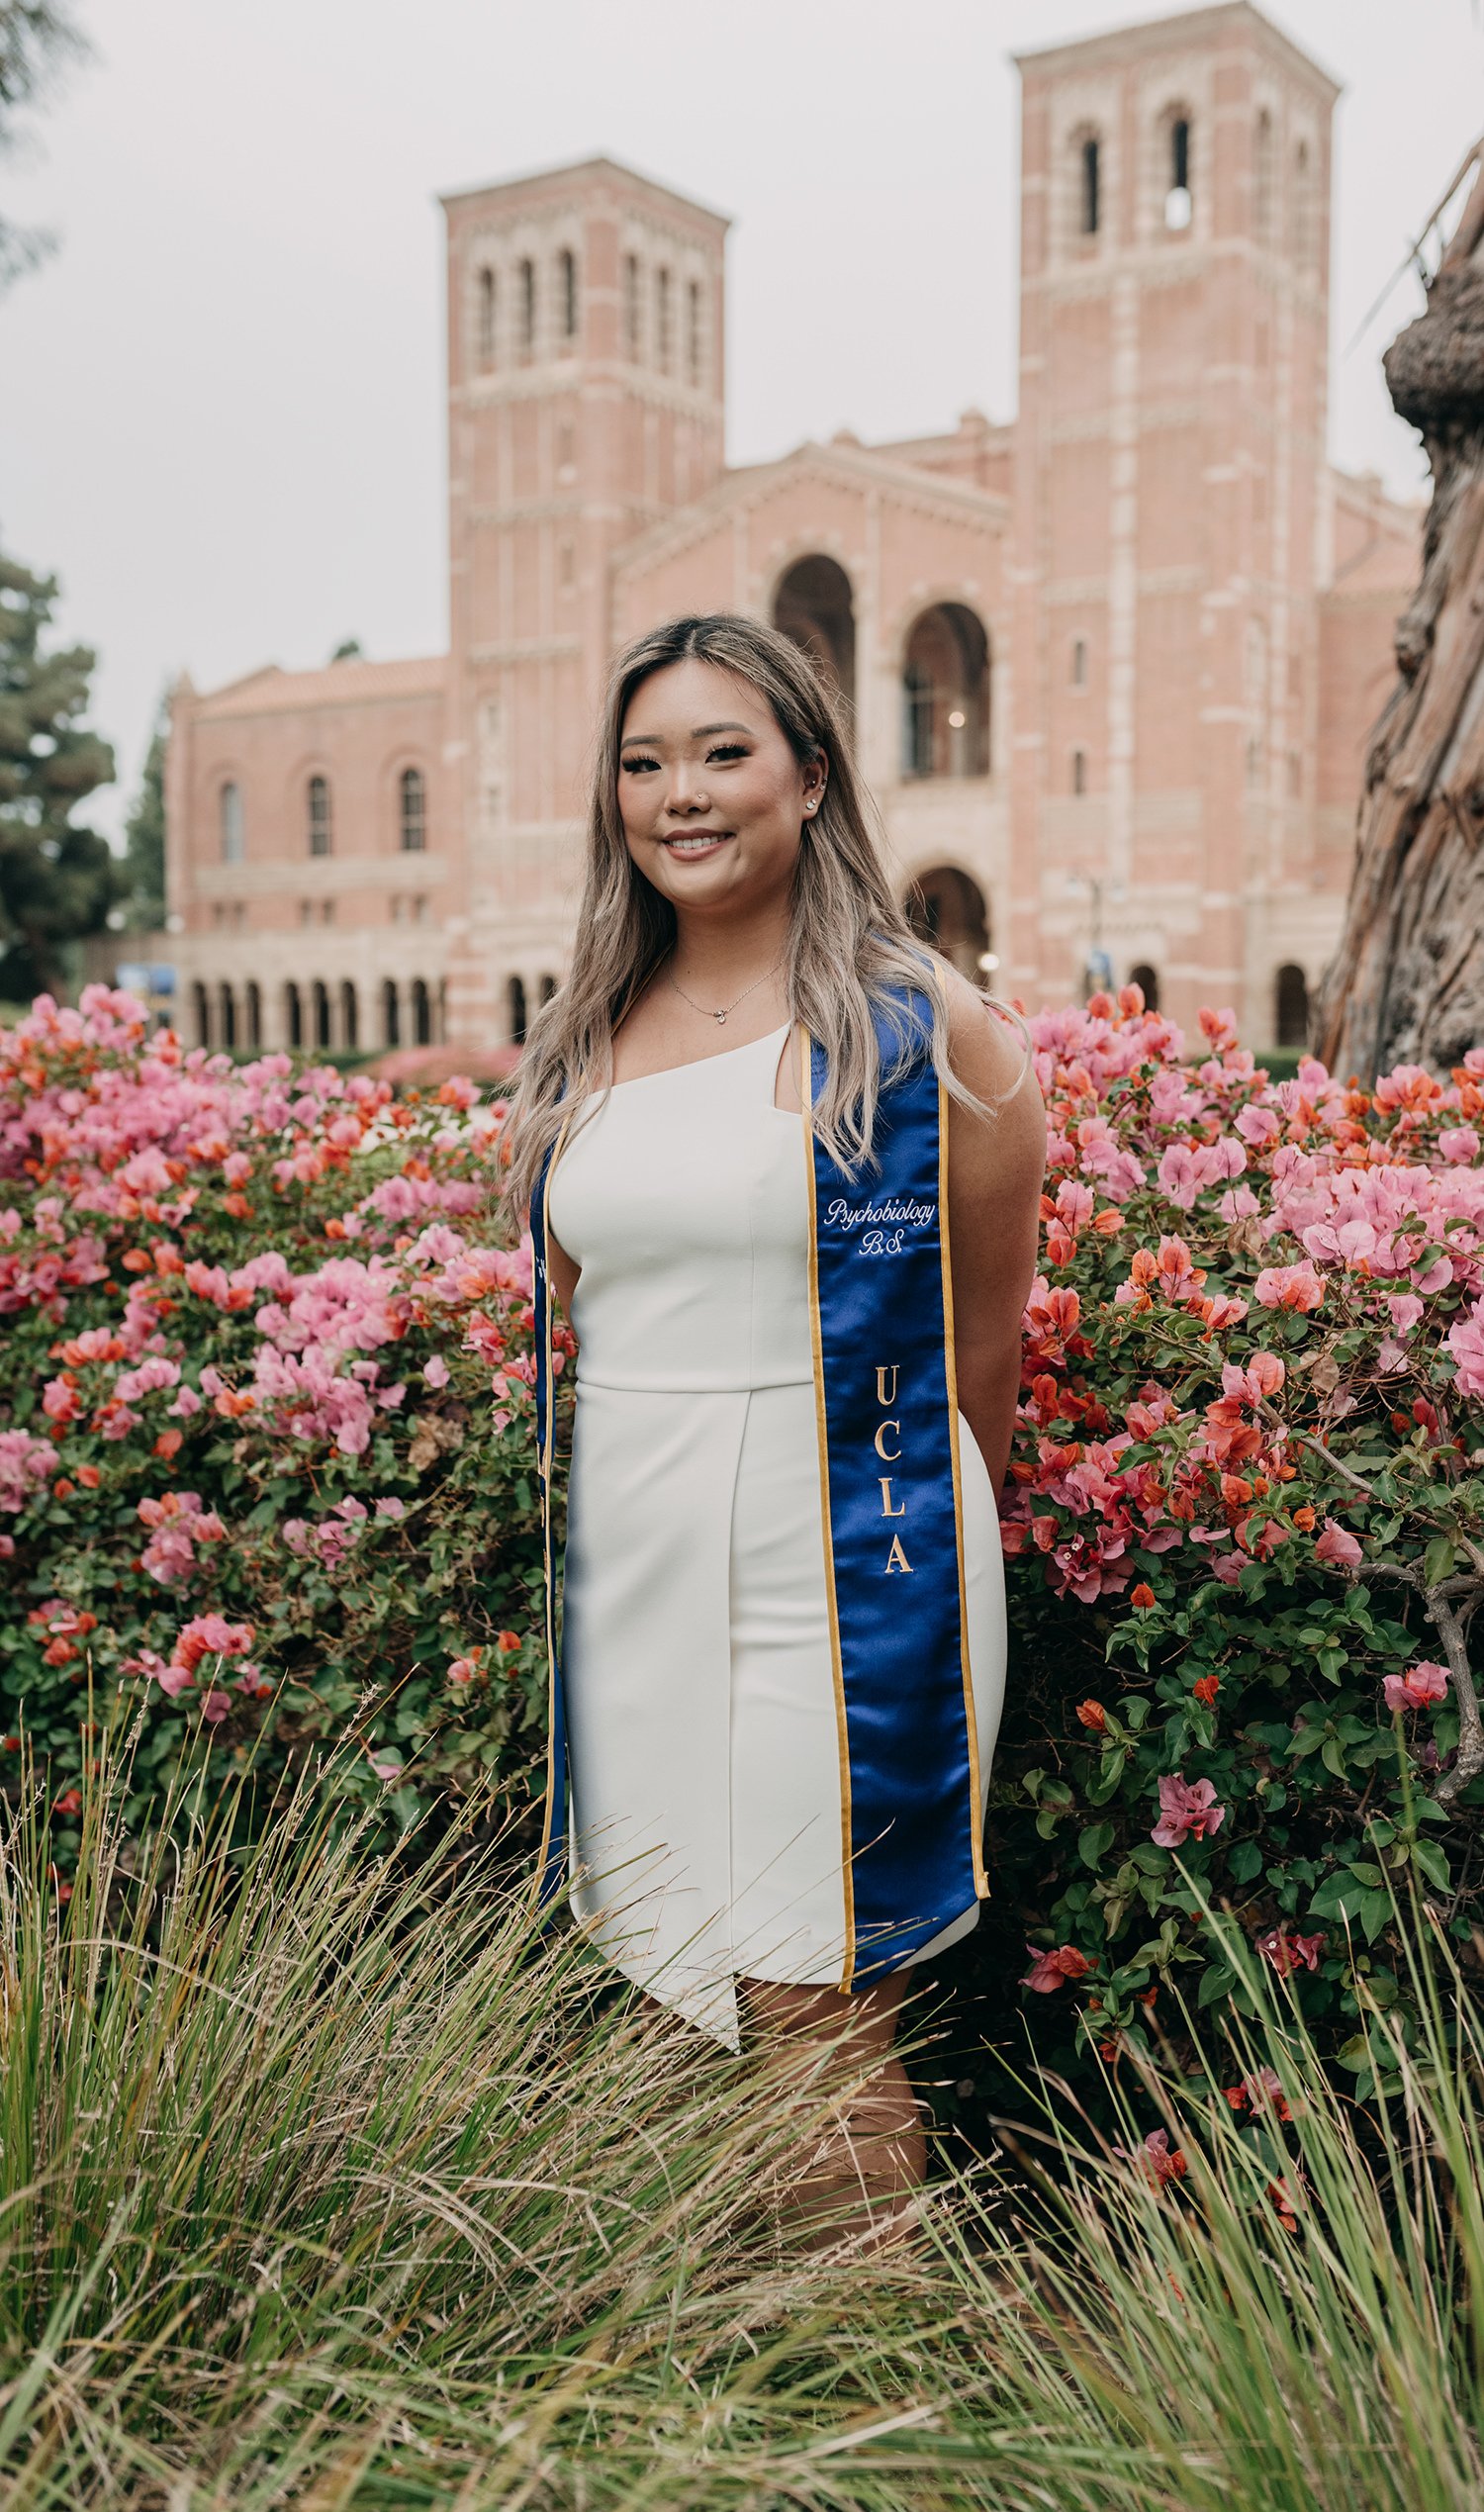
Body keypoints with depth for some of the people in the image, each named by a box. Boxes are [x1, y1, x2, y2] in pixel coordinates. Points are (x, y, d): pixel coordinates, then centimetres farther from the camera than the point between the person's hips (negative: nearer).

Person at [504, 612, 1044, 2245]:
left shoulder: (926, 1030, -7)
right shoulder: (575, 1054, 9)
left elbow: (983, 1352, 0)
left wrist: (914, 1543, 7)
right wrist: (648, 1483, 15)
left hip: (838, 1575, -5)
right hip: (626, 1568, 6)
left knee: (813, 2025, 1)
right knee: (662, 2011, 16)